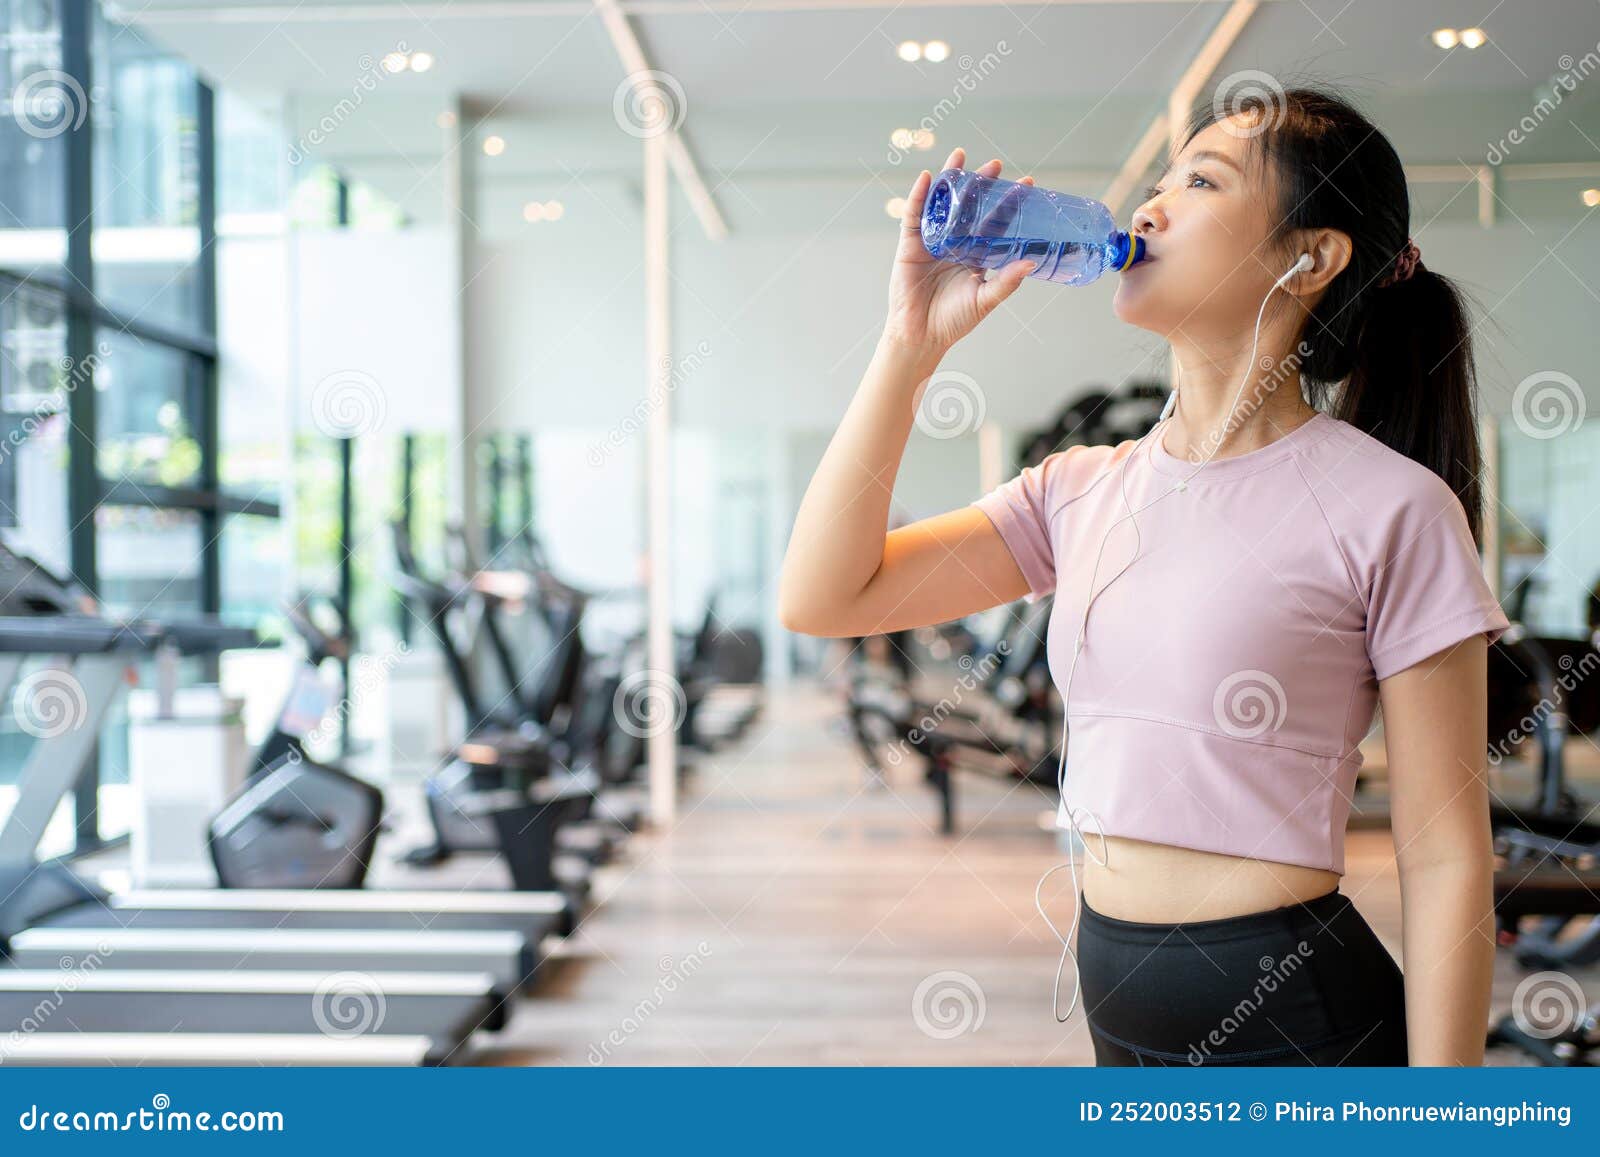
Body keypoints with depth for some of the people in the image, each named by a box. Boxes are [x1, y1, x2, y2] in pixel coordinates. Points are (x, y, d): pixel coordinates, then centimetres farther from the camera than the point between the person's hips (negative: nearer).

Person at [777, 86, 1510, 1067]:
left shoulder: (1388, 508, -13)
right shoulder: (1085, 490, 4)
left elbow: (1446, 858, -12)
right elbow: (821, 599, -1)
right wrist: (912, 343, -6)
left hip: (1290, 1019, -6)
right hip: (1115, 1001, 6)